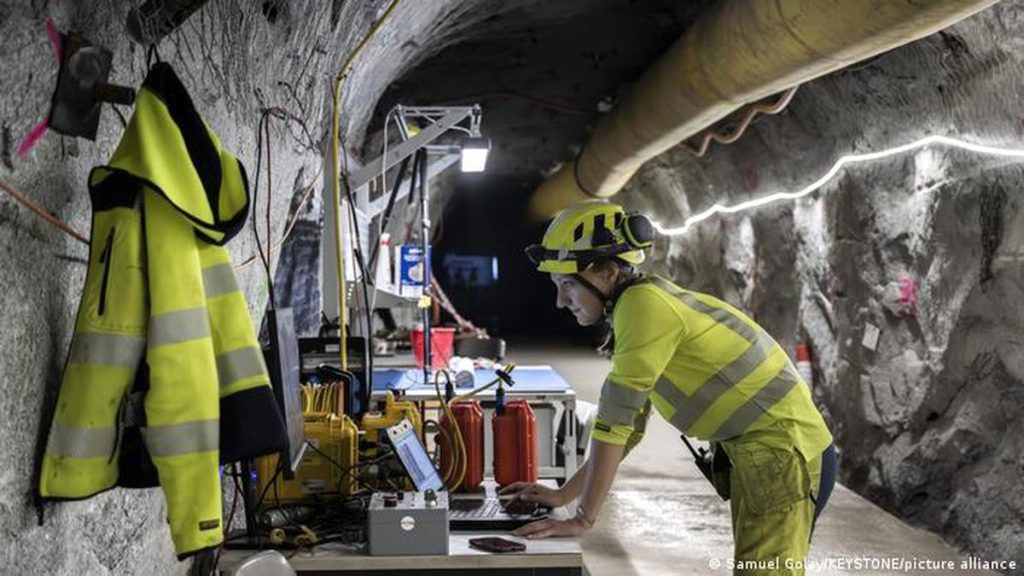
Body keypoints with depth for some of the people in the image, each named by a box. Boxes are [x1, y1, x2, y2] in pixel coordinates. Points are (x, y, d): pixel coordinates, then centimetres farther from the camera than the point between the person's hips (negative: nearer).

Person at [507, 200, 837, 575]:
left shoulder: (643, 303, -19)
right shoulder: (636, 311, 10)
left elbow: (614, 420, -22)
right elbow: (629, 427, 15)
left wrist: (583, 519, -18)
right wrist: (563, 495, 13)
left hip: (785, 454, -10)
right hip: (754, 455, 10)